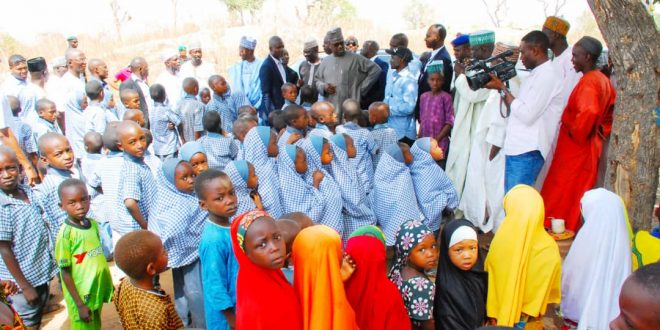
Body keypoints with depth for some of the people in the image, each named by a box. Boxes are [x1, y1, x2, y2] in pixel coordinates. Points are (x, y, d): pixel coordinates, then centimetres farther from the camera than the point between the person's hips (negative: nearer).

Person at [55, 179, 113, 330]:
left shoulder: (93, 224, -1)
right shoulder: (66, 233, -19)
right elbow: (65, 272, -16)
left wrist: (109, 284, 14)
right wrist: (80, 305, -14)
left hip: (98, 292, 6)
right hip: (81, 296, -6)